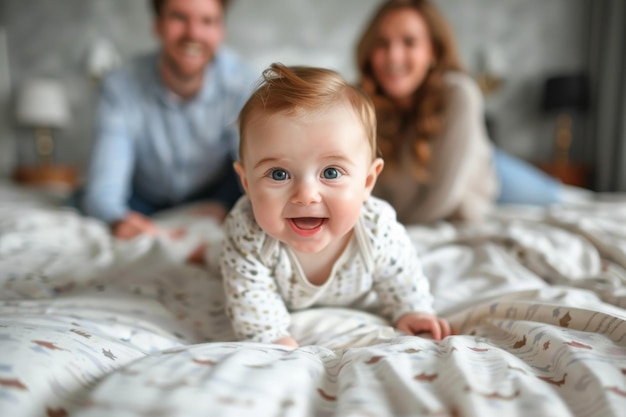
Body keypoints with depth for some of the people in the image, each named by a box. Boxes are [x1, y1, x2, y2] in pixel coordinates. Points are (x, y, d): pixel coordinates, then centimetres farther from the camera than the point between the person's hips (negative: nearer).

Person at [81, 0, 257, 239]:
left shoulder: (240, 80, -22)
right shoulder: (121, 87, -22)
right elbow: (103, 190, -27)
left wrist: (222, 207, -41)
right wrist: (119, 219, -51)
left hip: (215, 197, 0)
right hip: (145, 202, 1)